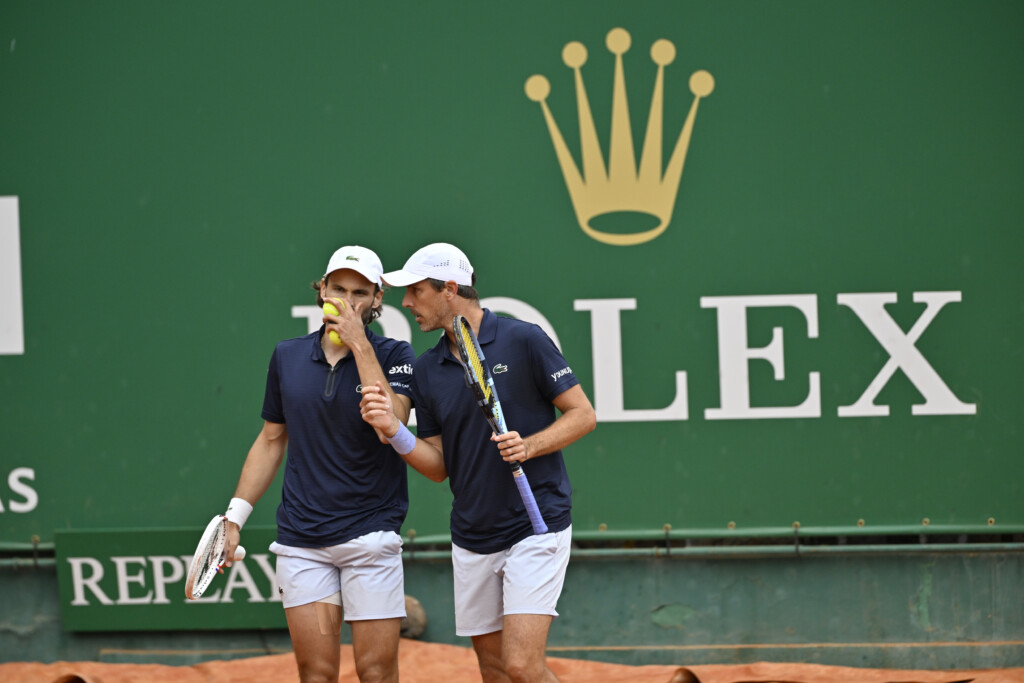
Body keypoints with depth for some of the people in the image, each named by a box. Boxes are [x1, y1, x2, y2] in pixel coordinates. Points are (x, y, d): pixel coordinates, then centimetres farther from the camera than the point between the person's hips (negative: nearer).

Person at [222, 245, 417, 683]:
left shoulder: (393, 357, 0)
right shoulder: (287, 356, 10)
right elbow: (271, 440, 18)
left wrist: (358, 343, -16)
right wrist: (236, 516, 13)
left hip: (370, 537, -2)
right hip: (301, 542, 3)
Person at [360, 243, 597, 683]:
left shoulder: (522, 341, -8)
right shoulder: (427, 370, 8)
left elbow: (583, 414, -4)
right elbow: (438, 466, 9)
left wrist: (529, 446, -19)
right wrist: (394, 431, -8)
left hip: (536, 526, -6)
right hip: (472, 538, 6)